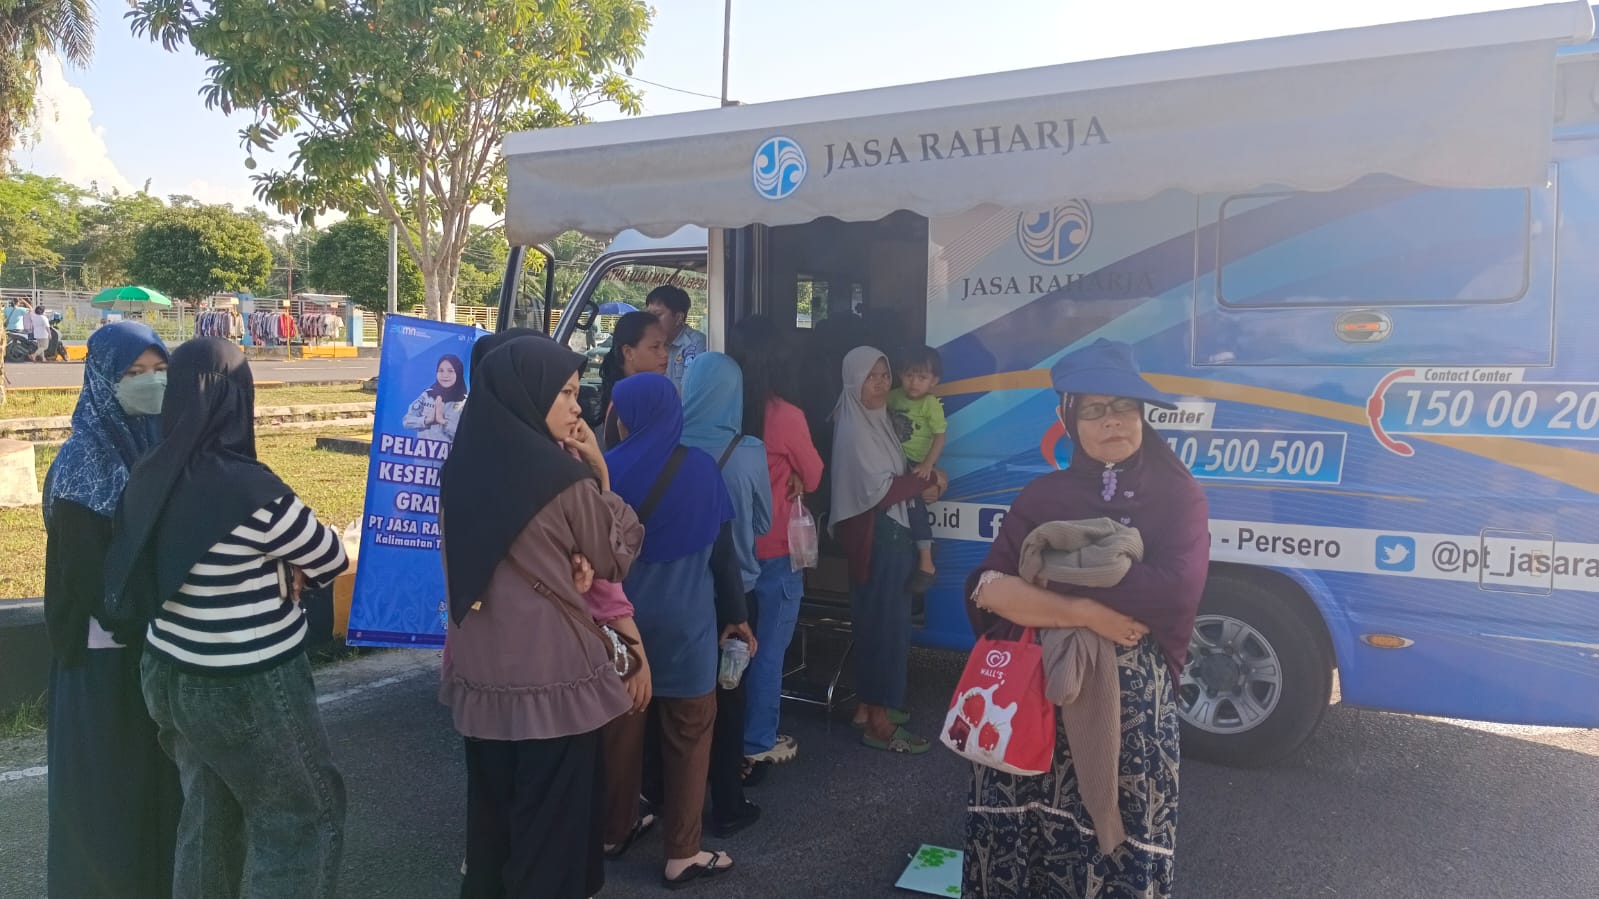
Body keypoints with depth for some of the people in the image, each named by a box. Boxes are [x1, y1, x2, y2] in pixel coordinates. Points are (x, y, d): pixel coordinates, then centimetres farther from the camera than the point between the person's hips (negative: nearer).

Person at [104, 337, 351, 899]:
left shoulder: (150, 478, -4)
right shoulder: (249, 488, -26)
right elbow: (332, 561, -13)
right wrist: (286, 569, 6)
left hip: (172, 675, 7)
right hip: (247, 689, -7)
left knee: (208, 811, 23)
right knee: (304, 812, 11)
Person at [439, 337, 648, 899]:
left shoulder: (464, 466, 1)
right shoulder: (563, 477, -19)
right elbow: (617, 556, -4)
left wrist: (565, 572, 2)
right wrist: (599, 471, -2)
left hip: (480, 670, 7)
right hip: (551, 672, -6)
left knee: (492, 809, 22)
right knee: (552, 821, 11)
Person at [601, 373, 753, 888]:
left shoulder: (608, 470, -6)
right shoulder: (700, 468, -8)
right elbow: (721, 550, -3)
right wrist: (737, 615, 8)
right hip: (684, 623, -2)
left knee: (621, 728, 16)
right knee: (687, 735, 7)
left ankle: (615, 831, 31)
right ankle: (682, 855, 11)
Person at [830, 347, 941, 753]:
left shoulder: (877, 419, 12)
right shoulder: (854, 427, -16)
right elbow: (877, 487, -20)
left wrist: (925, 476, 0)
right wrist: (921, 486, -8)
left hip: (888, 530, 9)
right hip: (874, 534, -9)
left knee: (878, 620, 15)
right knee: (884, 621, -5)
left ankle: (871, 704, 26)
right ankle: (877, 720, 4)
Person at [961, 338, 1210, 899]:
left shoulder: (1177, 495, 3)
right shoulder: (1041, 498, 7)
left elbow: (1173, 589, -15)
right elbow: (986, 588, -5)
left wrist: (1043, 587, -12)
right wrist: (1086, 612, -17)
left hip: (1131, 696, -1)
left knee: (1120, 834, 3)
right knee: (1024, 825, 4)